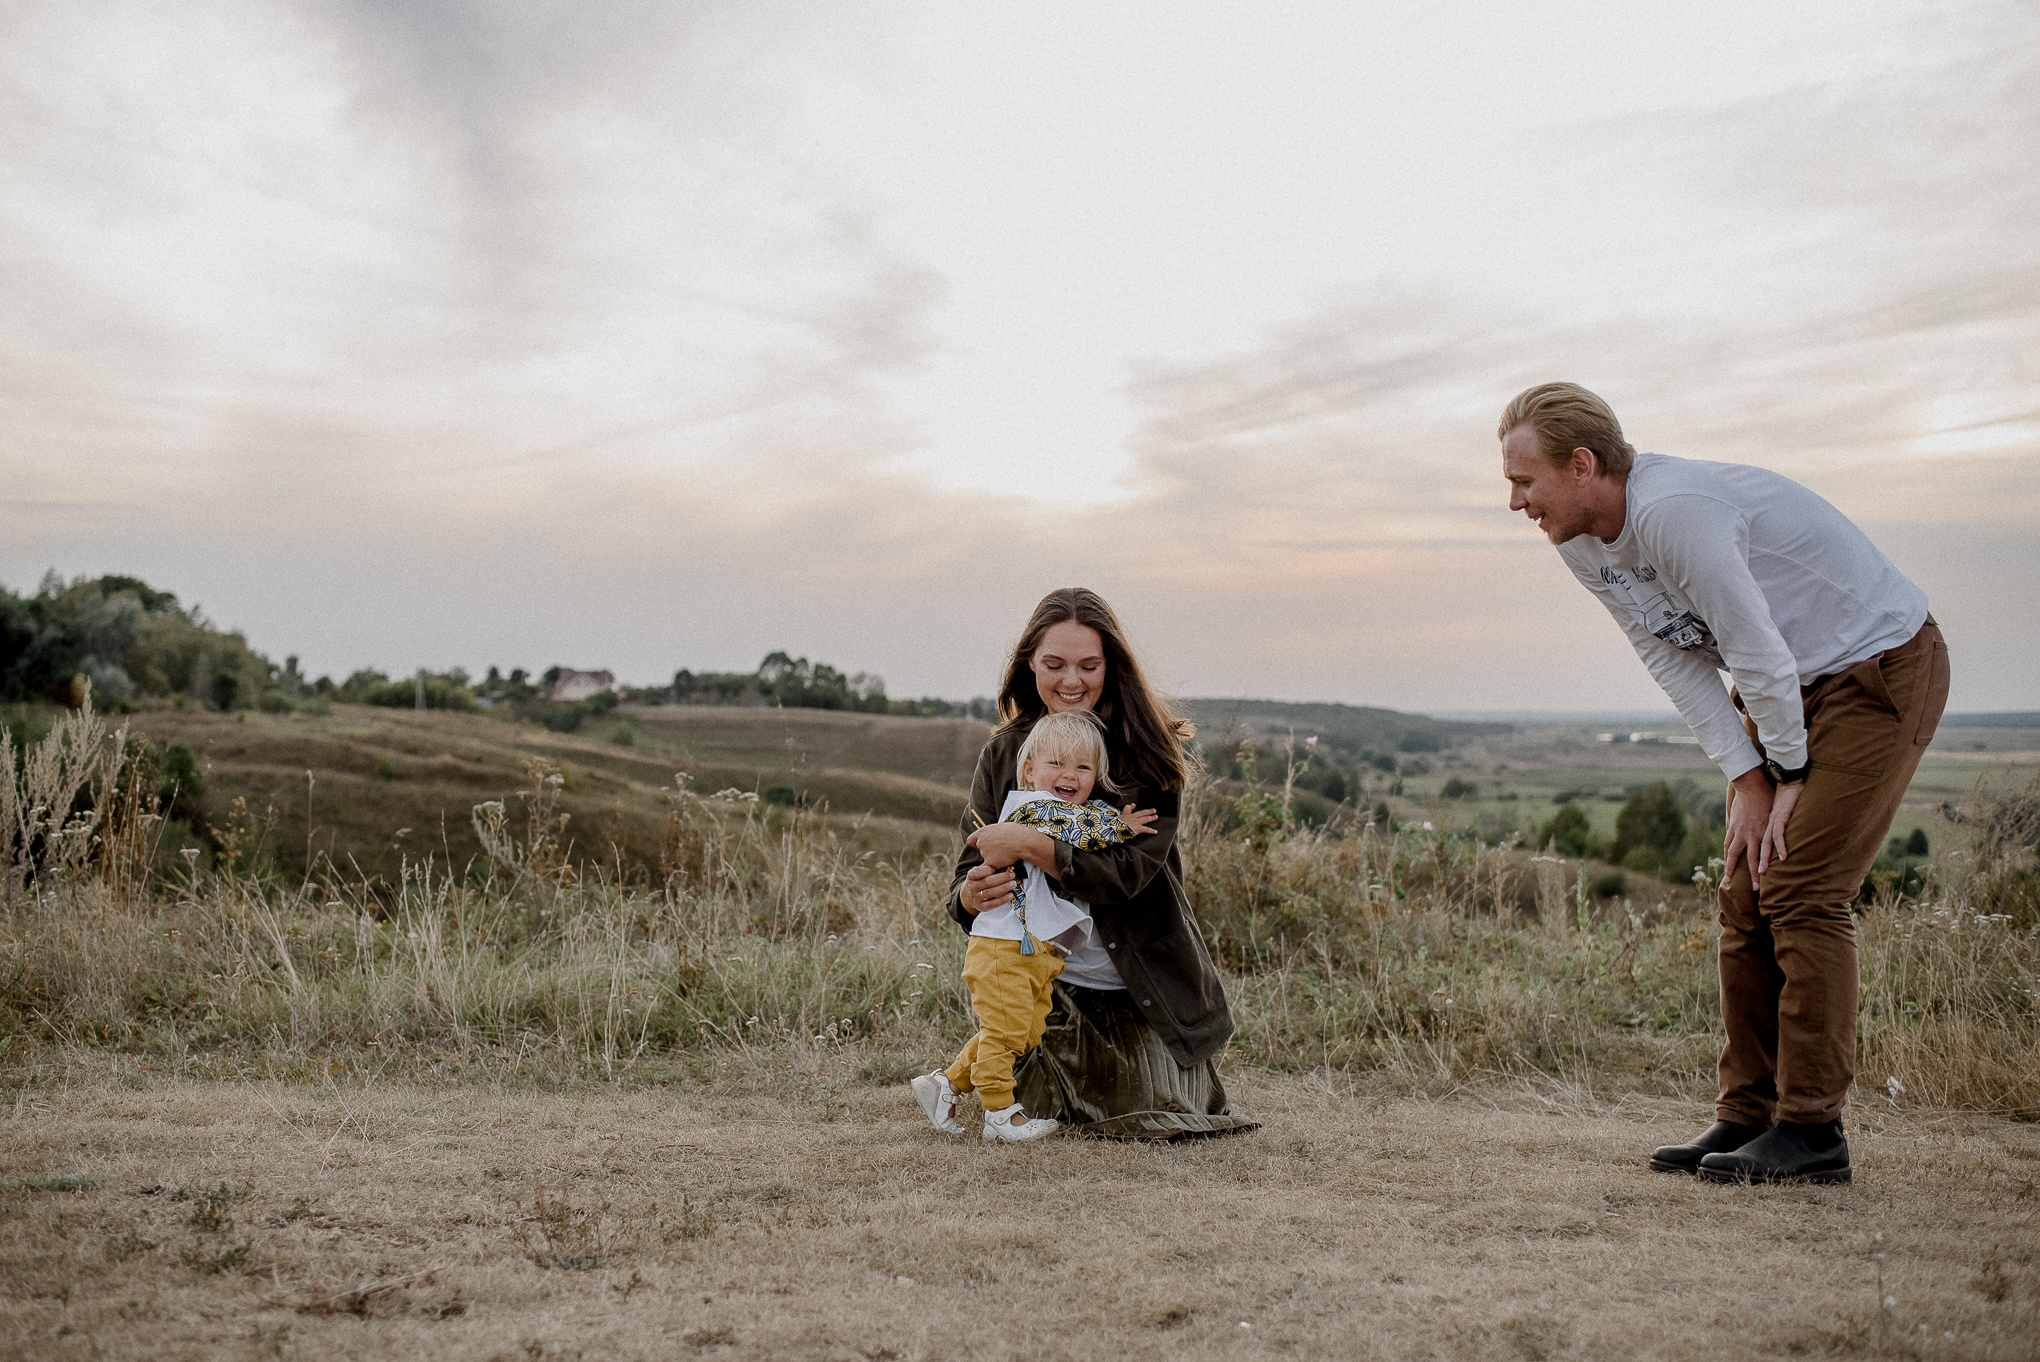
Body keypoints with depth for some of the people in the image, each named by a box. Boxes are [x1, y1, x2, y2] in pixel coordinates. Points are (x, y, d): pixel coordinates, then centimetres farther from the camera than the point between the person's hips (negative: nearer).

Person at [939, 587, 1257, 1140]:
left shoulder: (1147, 751, -14)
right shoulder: (1002, 755, -3)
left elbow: (1128, 874, -23)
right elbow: (970, 870, -4)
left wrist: (1027, 843, -33)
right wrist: (971, 895, -28)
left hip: (1145, 989, -2)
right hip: (1051, 987, 2)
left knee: (1153, 1121, -7)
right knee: (1047, 1117, -3)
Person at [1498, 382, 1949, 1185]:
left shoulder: (1675, 511, -31)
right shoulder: (1580, 546, -2)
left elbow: (1759, 654, -25)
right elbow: (1677, 665, 1)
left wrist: (1789, 777, -13)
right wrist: (1747, 782, -6)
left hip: (1881, 667, -8)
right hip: (1790, 688, 9)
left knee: (1802, 894, -14)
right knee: (1747, 897, 4)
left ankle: (1810, 1130, -8)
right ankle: (1748, 1114, 9)